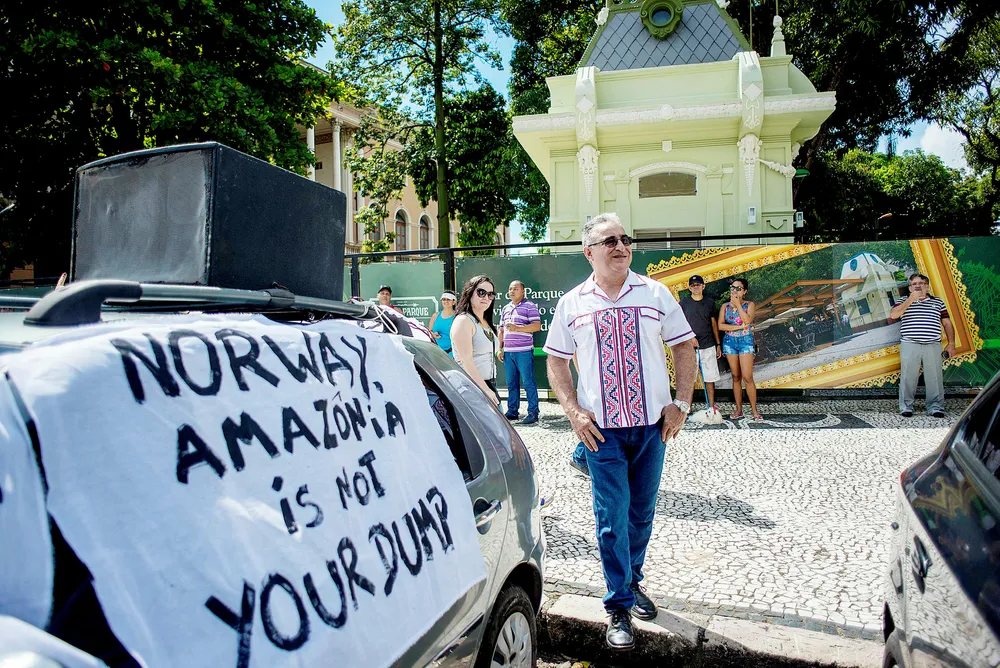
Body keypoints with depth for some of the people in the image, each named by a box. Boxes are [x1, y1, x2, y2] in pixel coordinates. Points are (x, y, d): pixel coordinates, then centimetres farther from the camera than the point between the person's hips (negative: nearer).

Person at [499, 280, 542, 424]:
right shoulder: (506, 308, 19)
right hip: (508, 352, 6)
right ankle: (512, 411, 18)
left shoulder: (529, 306, -1)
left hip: (524, 352, -6)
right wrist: (500, 349, 16)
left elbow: (537, 326, -11)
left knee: (528, 382, -4)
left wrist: (517, 328, -17)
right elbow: (502, 330, 22)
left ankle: (533, 413, 1)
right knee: (511, 383, 10)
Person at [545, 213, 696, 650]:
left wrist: (682, 402, -2)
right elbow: (556, 363, 7)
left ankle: (632, 582, 37)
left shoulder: (655, 293, 3)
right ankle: (619, 608, 13)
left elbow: (683, 347, 8)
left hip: (652, 424, 2)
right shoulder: (571, 303, 2)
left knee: (642, 513, 15)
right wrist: (573, 412, -5)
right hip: (601, 428, -1)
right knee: (612, 516, 0)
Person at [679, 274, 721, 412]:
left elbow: (714, 324, 15)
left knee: (710, 378, 2)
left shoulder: (710, 303, 11)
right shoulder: (684, 303, 3)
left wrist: (718, 345, 13)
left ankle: (711, 407, 8)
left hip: (708, 346, 2)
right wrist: (690, 337, -14)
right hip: (690, 345, -2)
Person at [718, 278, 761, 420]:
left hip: (745, 341, -3)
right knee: (736, 377, 5)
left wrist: (738, 304, -14)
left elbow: (747, 320, -17)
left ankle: (754, 410, -3)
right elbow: (720, 325, -4)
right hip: (729, 341, 3)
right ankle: (739, 409, 10)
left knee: (747, 377, -10)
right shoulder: (725, 306, 7)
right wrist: (738, 327, -13)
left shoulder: (750, 305, 2)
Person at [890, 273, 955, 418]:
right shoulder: (904, 301, 12)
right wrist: (910, 300, -9)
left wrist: (951, 343, 6)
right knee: (908, 377, -1)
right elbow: (893, 315, -7)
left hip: (933, 346, 1)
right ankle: (906, 406, 5)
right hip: (910, 345, -1)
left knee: (934, 377, -1)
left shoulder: (938, 302, 16)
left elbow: (947, 324, 15)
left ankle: (935, 407, 6)